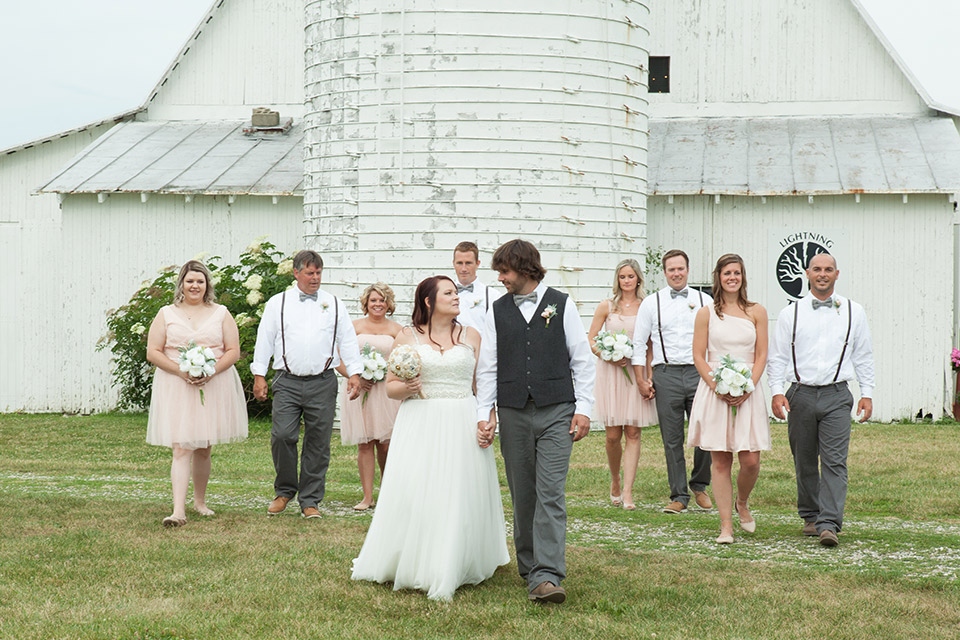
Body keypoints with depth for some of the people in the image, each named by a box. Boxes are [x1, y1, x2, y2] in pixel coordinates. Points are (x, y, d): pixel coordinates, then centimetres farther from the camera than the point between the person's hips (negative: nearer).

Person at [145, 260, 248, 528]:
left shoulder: (221, 314, 9)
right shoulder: (166, 314, 7)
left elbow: (233, 351, 4)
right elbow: (153, 352, 1)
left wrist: (211, 371, -12)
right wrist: (181, 371, -13)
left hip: (214, 386, 2)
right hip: (176, 387, -2)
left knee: (203, 449, 10)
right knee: (181, 448, -12)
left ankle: (200, 501, 28)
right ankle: (178, 511, -19)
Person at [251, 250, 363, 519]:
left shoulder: (334, 304, 10)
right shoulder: (277, 303, 8)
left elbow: (347, 340, 10)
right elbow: (265, 339, 8)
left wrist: (354, 373, 1)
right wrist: (259, 376, 2)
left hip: (323, 383, 1)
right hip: (288, 382, -1)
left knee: (318, 443, 2)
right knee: (282, 436, -11)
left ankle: (310, 501, 11)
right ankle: (284, 491, 11)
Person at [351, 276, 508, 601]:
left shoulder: (471, 336, 10)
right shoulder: (408, 337, 6)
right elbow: (391, 386, 9)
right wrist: (406, 388, -13)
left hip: (462, 427, 1)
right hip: (419, 425, -1)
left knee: (458, 497, -2)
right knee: (412, 494, -6)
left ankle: (452, 570, 6)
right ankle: (410, 564, 6)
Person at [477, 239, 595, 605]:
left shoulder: (561, 305, 5)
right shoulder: (497, 311, 11)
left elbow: (582, 359, 5)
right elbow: (487, 367, 11)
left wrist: (583, 409, -2)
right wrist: (483, 414, 3)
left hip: (556, 412, -3)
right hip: (513, 414, 3)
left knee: (551, 494, -11)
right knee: (522, 496, 6)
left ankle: (547, 576, -16)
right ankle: (529, 568, 17)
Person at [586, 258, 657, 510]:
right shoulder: (606, 307, 5)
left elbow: (651, 345, 5)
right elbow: (590, 341, 6)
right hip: (610, 372, 0)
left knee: (633, 433, -4)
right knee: (613, 435, 0)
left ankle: (627, 492, -5)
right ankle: (615, 481, 25)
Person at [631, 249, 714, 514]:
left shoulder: (704, 301, 9)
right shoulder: (651, 303, 7)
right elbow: (638, 344, 8)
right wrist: (641, 380, 2)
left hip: (699, 373, 1)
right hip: (666, 374, 0)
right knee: (672, 440, 2)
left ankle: (699, 486, 19)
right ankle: (679, 495, 10)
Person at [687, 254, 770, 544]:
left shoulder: (756, 312, 8)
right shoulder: (706, 313, 5)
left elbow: (761, 356, 5)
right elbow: (699, 357, 3)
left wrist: (748, 387, -9)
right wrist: (717, 387, -11)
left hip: (748, 393, 1)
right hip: (714, 392, -1)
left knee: (750, 460, -5)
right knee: (720, 461, -1)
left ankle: (742, 503, 25)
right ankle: (726, 525, 5)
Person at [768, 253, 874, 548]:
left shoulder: (853, 312, 8)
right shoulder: (791, 314, 7)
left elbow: (863, 356, 12)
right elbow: (778, 357, 8)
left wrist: (867, 393, 7)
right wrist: (776, 391, -4)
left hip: (836, 395, -1)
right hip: (801, 394, 1)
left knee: (834, 461, -11)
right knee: (804, 461, 8)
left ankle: (829, 524, -16)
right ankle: (810, 517, 23)